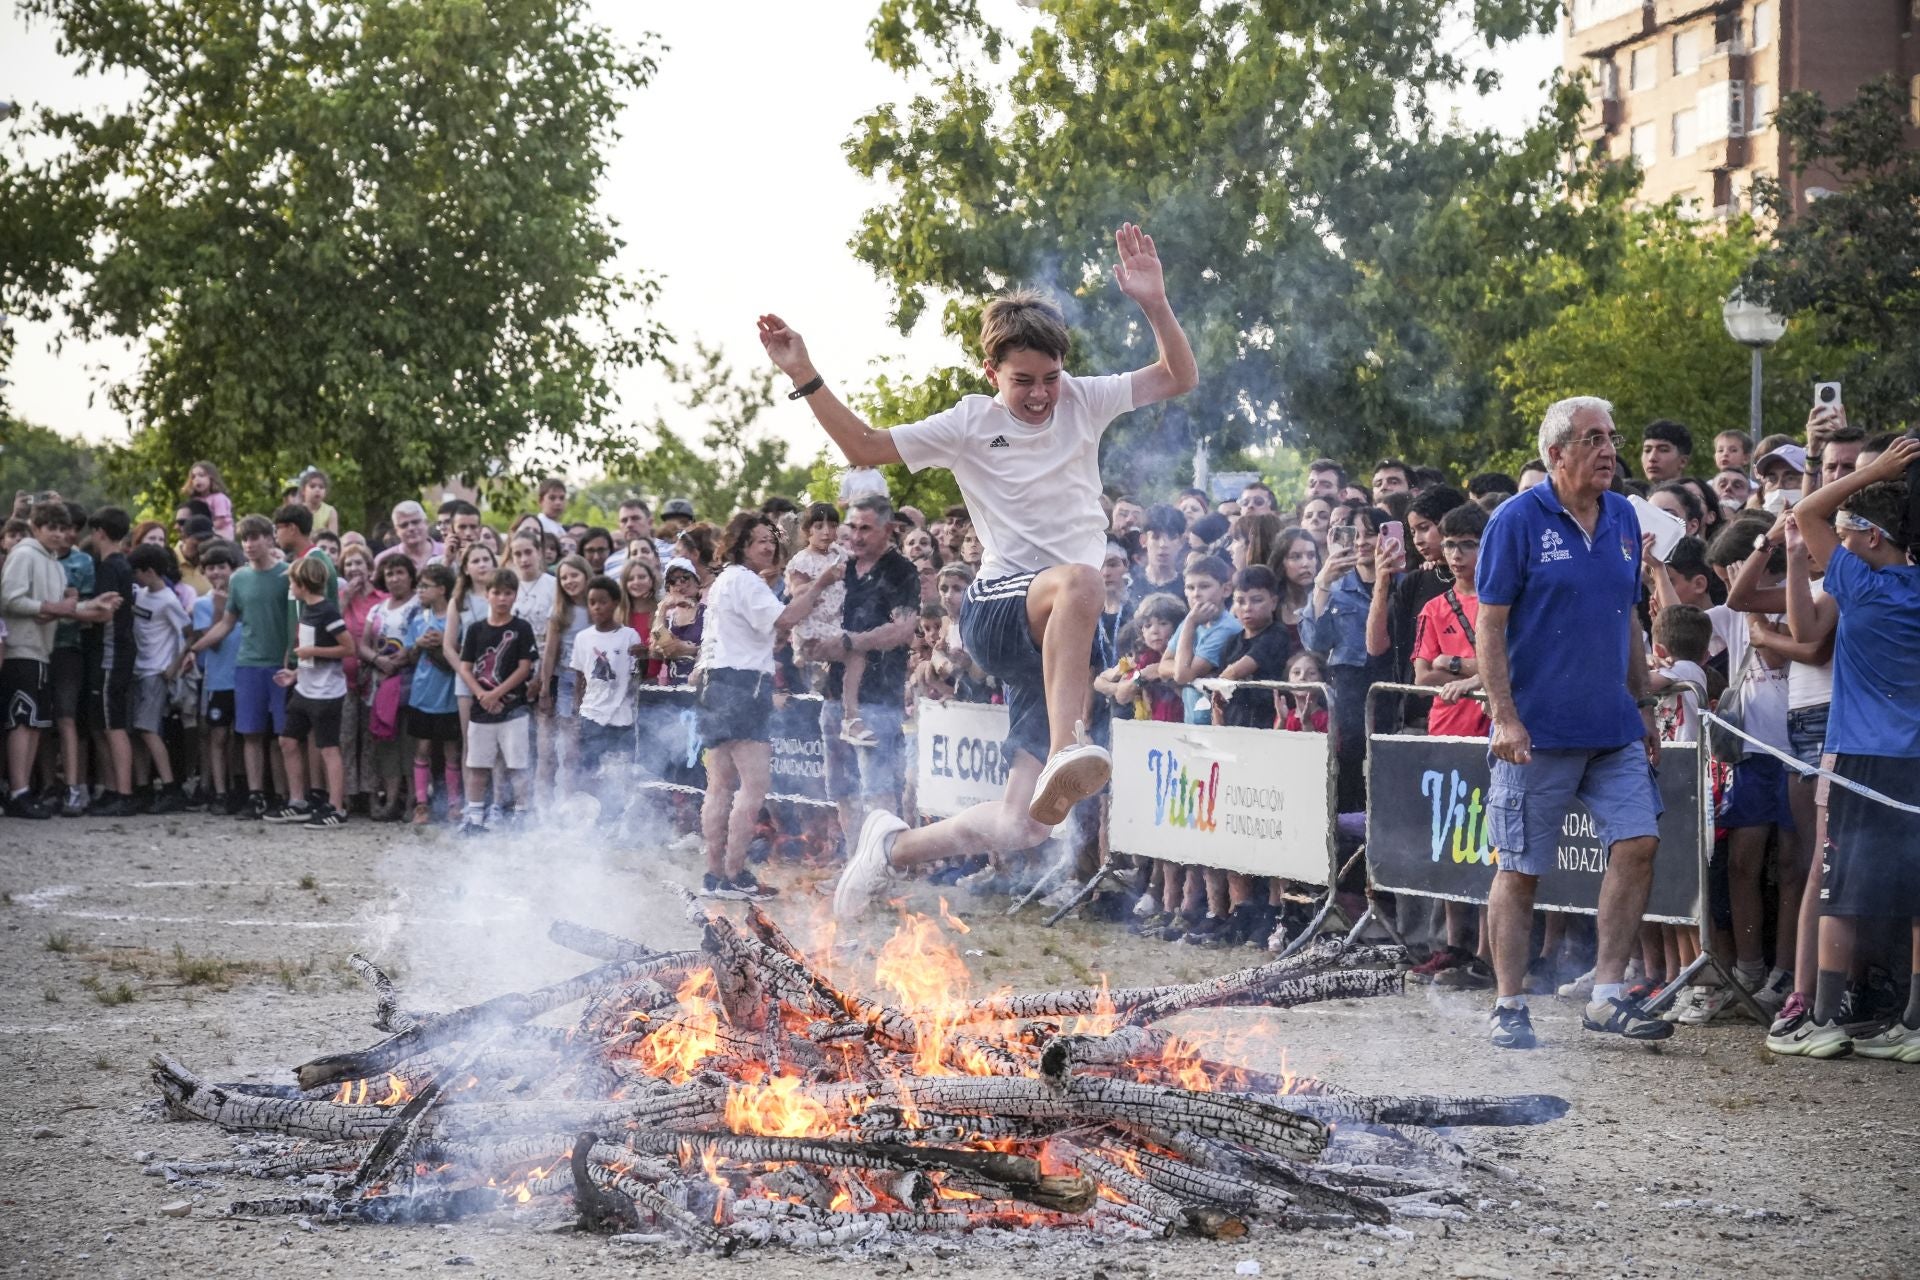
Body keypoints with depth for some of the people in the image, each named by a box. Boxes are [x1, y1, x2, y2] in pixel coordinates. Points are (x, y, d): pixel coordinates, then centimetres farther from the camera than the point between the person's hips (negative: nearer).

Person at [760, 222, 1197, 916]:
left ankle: (893, 845, 21)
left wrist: (1156, 306, -10)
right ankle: (1063, 752, -51)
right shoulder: (970, 424, 4)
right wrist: (806, 379, -5)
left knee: (1019, 825, -5)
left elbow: (1179, 379, 6)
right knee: (1079, 579, -41)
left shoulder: (1083, 402, 10)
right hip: (997, 615, -3)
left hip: (1061, 640, 3)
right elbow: (865, 447, 7)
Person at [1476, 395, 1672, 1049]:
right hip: (1538, 730, -5)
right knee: (1521, 871, 2)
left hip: (1613, 727, 5)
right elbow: (1489, 626, -9)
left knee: (1639, 843, -5)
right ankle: (1509, 1007, 11)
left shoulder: (1623, 518, 9)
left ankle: (1607, 995, 2)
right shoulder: (1517, 521, -8)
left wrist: (1644, 706, 16)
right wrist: (1505, 717, -16)